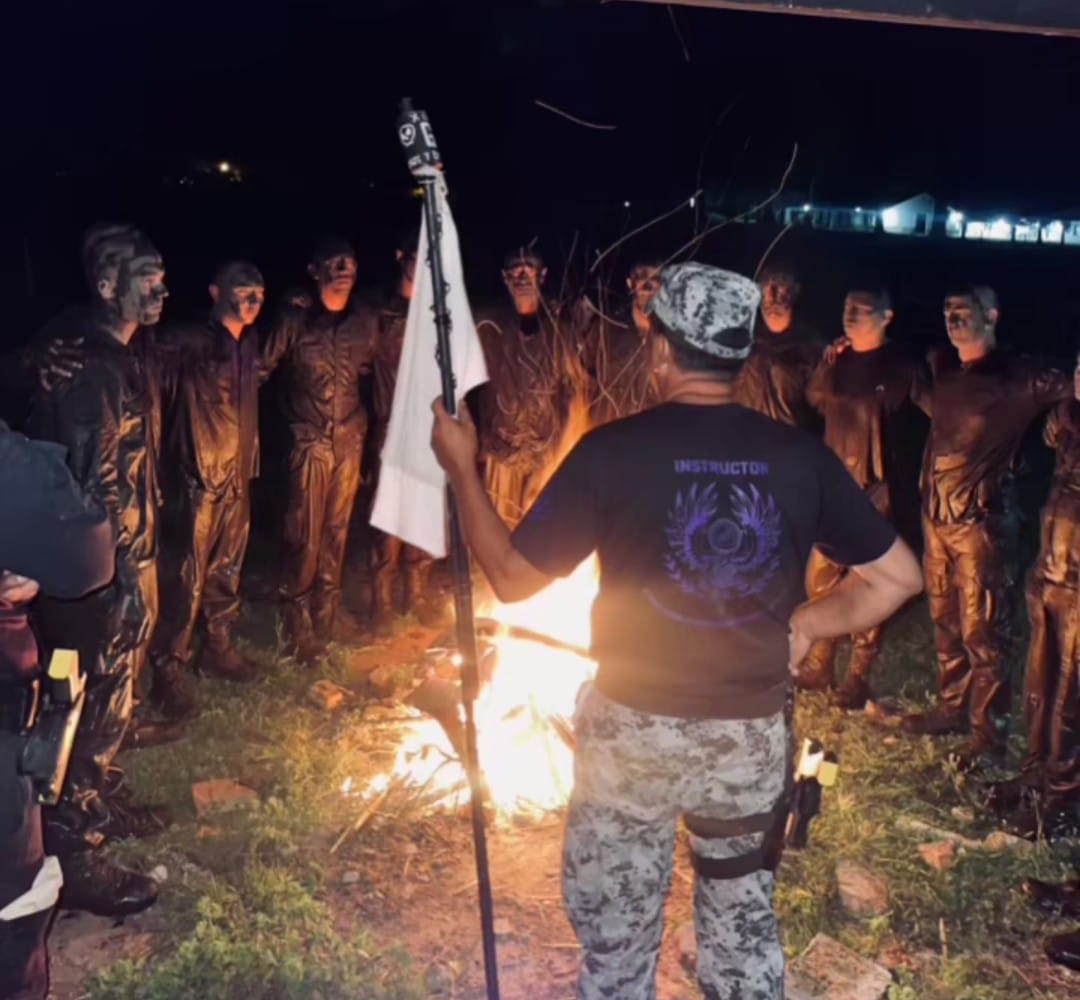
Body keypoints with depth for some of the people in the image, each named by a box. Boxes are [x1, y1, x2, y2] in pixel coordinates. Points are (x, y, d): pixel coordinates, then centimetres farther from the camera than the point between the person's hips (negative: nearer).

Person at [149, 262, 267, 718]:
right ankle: (169, 669, 8)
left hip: (239, 476, 7)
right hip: (201, 476, -7)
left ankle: (218, 649, 32)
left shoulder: (248, 345, 10)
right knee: (190, 574, -3)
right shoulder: (191, 341, -12)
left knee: (227, 568, 17)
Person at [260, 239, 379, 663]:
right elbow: (262, 369, -4)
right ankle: (298, 626, 12)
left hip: (349, 438, 4)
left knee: (337, 532, 10)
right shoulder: (294, 319, -9)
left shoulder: (366, 320, 2)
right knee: (305, 535, -3)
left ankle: (324, 621, 23)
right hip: (309, 439, -4)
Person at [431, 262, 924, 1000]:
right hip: (754, 734, 2)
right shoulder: (802, 457, -8)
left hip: (634, 730, -2)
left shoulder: (611, 451, -16)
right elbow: (900, 576, 0)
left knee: (617, 937, 18)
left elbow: (513, 577, -8)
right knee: (745, 927, 23)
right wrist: (802, 626, 6)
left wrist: (461, 468, 3)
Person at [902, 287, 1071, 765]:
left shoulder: (1018, 378, -10)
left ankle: (989, 731, 9)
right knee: (945, 622, 17)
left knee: (980, 631, -2)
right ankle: (952, 707, 31)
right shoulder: (941, 368, 10)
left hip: (980, 520, -7)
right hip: (936, 514, 7)